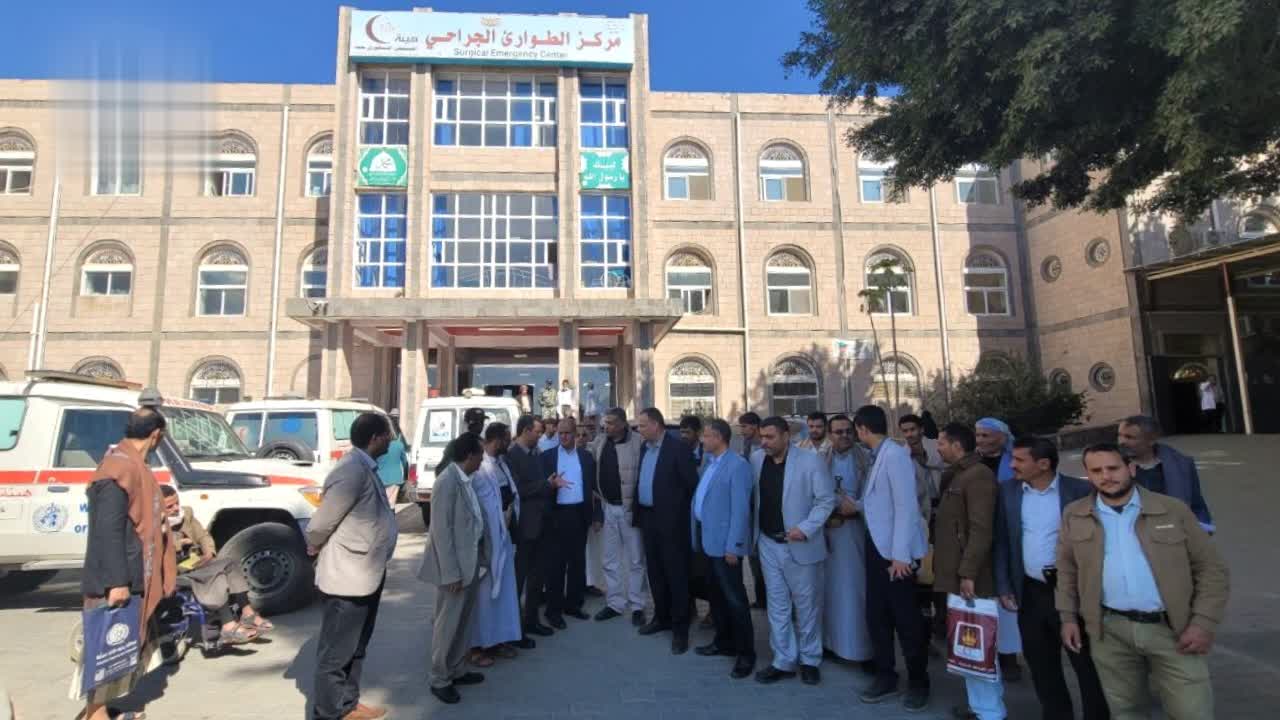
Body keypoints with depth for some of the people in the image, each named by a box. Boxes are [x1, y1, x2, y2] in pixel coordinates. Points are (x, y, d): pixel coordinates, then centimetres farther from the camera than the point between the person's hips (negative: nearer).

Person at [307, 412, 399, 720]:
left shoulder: (366, 467, 8)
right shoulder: (353, 470, -23)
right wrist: (314, 549, -2)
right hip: (347, 578, -10)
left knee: (355, 648, 22)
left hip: (366, 574, 10)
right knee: (336, 652, 6)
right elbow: (321, 522, -19)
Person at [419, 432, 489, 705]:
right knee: (448, 624, 6)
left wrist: (479, 558, 11)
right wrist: (451, 573, -21)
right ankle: (440, 679, 22)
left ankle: (456, 670, 34)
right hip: (455, 566, -8)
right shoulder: (447, 482, -21)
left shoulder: (466, 480, 5)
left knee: (463, 622, 19)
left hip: (470, 562, 9)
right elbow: (442, 531, -22)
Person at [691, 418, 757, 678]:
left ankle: (746, 653, 13)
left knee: (734, 598, 0)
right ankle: (724, 642, 33)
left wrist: (733, 546, -20)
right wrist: (698, 535, 12)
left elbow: (740, 509, -19)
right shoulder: (709, 462, 11)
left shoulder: (737, 465, -16)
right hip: (707, 539, 8)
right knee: (716, 594, 18)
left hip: (724, 542, -8)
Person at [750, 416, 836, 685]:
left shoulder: (811, 460, -13)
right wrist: (754, 533, 4)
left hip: (799, 545, -4)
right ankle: (783, 661, 25)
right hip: (768, 544, 4)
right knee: (777, 606, 12)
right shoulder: (756, 460, 1)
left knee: (807, 605, 11)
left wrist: (806, 528, -20)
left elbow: (826, 500, -11)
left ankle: (810, 661, 29)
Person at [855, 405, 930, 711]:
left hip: (896, 552, -8)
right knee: (876, 615, 14)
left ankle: (918, 682, 26)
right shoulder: (878, 456, 9)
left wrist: (900, 555, -21)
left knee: (906, 619, 7)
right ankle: (886, 677, 29)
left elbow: (906, 507, -21)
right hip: (877, 547, 8)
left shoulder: (895, 454, -18)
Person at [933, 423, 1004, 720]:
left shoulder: (979, 475, -16)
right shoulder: (955, 475, 14)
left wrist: (969, 572, -24)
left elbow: (981, 530, -22)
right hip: (956, 573, 9)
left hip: (969, 577, -9)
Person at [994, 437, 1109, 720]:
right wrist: (1003, 587, 3)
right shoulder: (1008, 491, 2)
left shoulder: (1080, 491, -6)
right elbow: (1001, 542, 6)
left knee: (1088, 665, 7)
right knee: (1042, 668, 15)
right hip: (1031, 593, 4)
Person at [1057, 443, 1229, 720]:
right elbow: (1066, 570, 11)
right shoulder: (1074, 515, 2)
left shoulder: (1173, 510, -1)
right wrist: (1068, 617, 6)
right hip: (1110, 631, 1)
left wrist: (1203, 623, -6)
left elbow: (1211, 568, 2)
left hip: (1173, 629, -1)